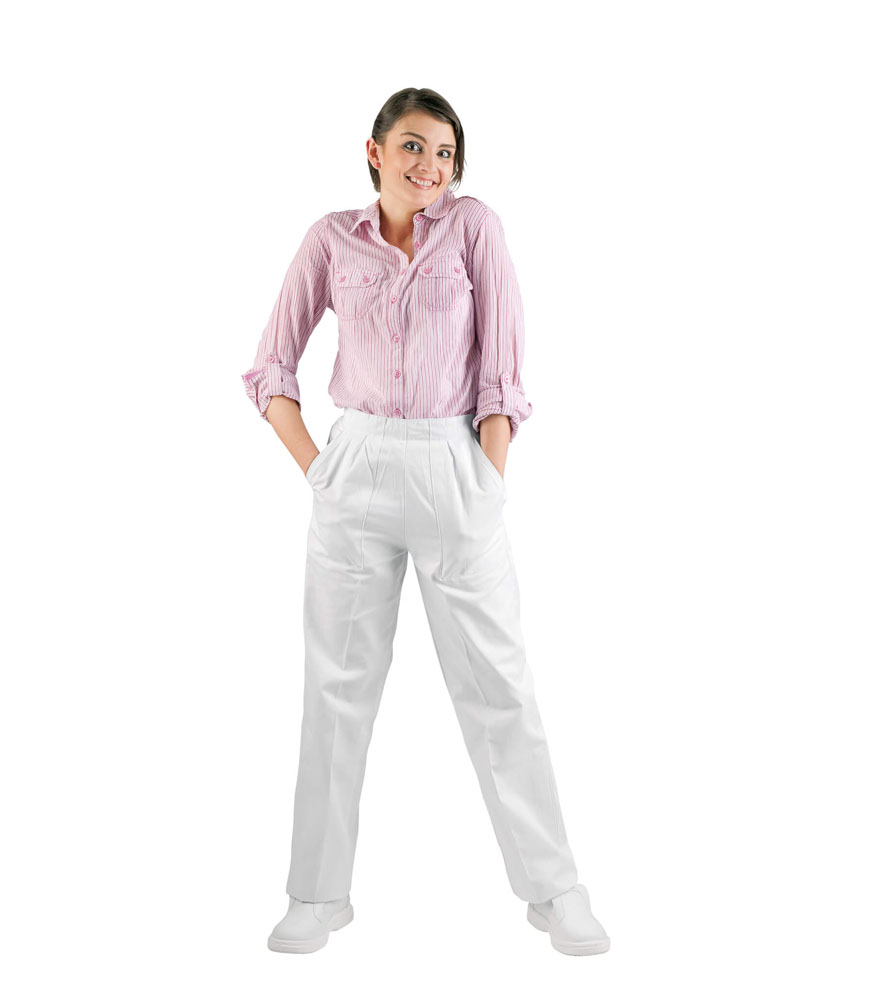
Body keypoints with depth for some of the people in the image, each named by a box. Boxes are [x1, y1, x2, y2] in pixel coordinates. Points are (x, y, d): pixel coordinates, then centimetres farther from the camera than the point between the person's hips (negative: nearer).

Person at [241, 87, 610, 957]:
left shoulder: (474, 225, 3)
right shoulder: (332, 239, 6)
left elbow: (500, 369, -1)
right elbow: (271, 370, 10)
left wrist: (489, 487, -6)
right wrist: (315, 469, 1)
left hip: (454, 470, -1)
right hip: (356, 471, 1)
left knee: (497, 683, 1)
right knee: (339, 682, 5)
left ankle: (552, 889, 13)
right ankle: (320, 893, 17)